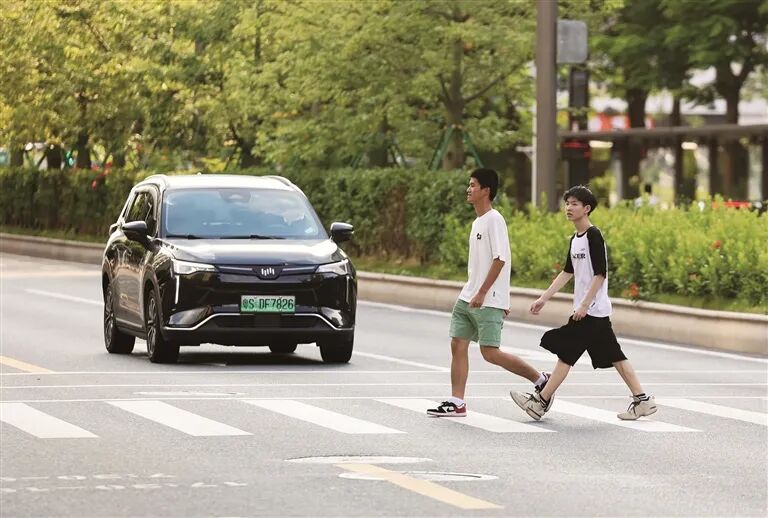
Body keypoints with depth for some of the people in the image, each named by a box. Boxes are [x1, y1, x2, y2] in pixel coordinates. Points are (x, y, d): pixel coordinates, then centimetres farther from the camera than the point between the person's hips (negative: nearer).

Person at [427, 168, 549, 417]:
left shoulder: (494, 220, -13)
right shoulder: (477, 222, 16)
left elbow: (499, 259, -19)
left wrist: (482, 293, -22)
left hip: (488, 301, -9)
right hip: (468, 298, 9)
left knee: (490, 352, -9)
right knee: (458, 345, 2)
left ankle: (540, 380, 5)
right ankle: (456, 403, 3)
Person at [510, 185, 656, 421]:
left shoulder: (593, 236, -12)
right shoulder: (575, 239, 15)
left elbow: (600, 274, -17)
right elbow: (568, 272, 22)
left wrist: (585, 304, -20)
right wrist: (543, 298, 19)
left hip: (592, 310, -9)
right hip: (588, 310, 9)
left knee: (566, 353, -6)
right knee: (613, 356, 8)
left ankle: (540, 402, -3)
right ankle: (642, 400, 10)